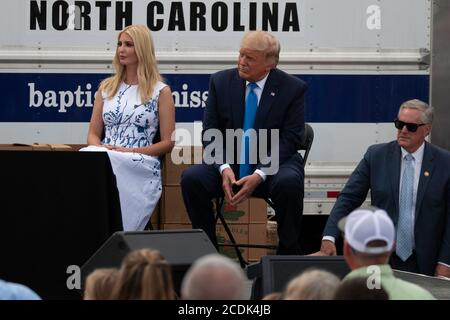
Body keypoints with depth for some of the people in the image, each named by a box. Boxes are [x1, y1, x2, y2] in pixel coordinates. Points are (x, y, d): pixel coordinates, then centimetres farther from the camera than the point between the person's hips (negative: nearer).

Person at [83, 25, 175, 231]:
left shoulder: (160, 91, 9)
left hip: (140, 166, -3)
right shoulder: (107, 88, 21)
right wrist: (100, 148, -5)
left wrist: (132, 151, -9)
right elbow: (93, 134, 19)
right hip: (105, 160, 3)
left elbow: (168, 142, 5)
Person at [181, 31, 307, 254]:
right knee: (191, 178, -25)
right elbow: (210, 133, 1)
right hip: (228, 163, 3)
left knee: (289, 183, -36)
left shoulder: (293, 88, -5)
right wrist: (224, 168, -17)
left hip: (274, 163, -2)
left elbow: (289, 140, -9)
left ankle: (288, 255, -16)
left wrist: (259, 175, -21)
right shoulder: (221, 82, 3)